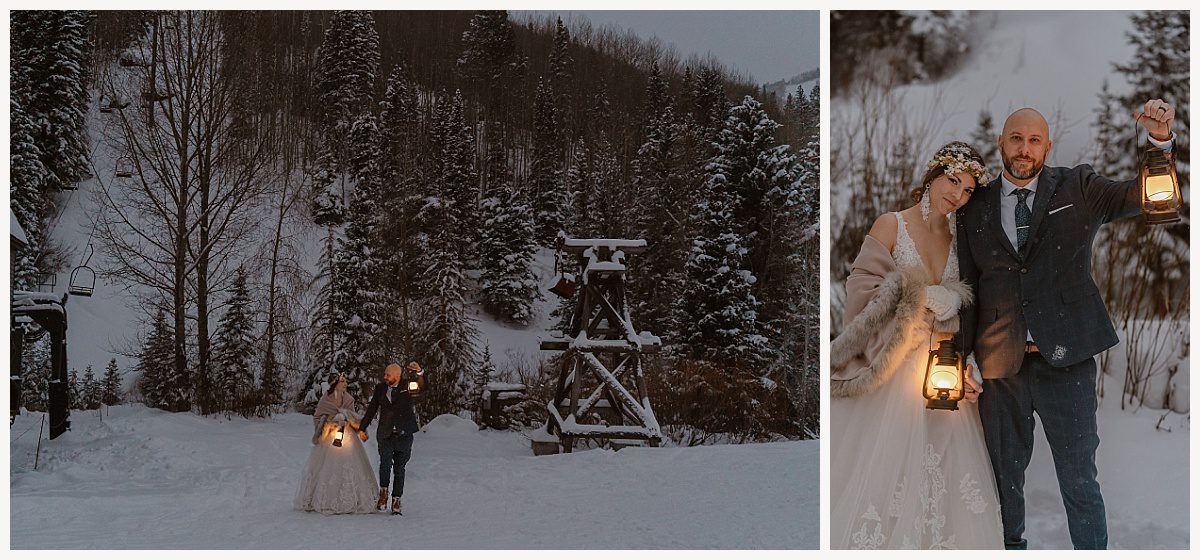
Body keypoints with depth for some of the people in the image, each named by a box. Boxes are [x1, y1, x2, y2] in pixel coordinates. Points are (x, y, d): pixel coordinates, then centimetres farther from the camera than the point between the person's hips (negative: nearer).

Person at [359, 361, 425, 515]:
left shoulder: (407, 385, 0)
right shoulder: (380, 388, 7)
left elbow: (422, 386, -18)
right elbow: (372, 409, 16)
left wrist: (419, 373, -38)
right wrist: (362, 428, 19)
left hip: (404, 436, -1)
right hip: (385, 435, 1)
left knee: (399, 469, 5)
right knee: (385, 463, -17)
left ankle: (396, 502, 13)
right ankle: (383, 491, 7)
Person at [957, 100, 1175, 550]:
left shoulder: (1077, 189, 3)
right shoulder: (975, 208, 6)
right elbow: (968, 284, 7)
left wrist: (1160, 140, -23)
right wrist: (963, 354, -2)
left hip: (1065, 360, -2)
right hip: (1000, 365, 2)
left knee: (1080, 482, 3)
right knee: (1004, 477, 15)